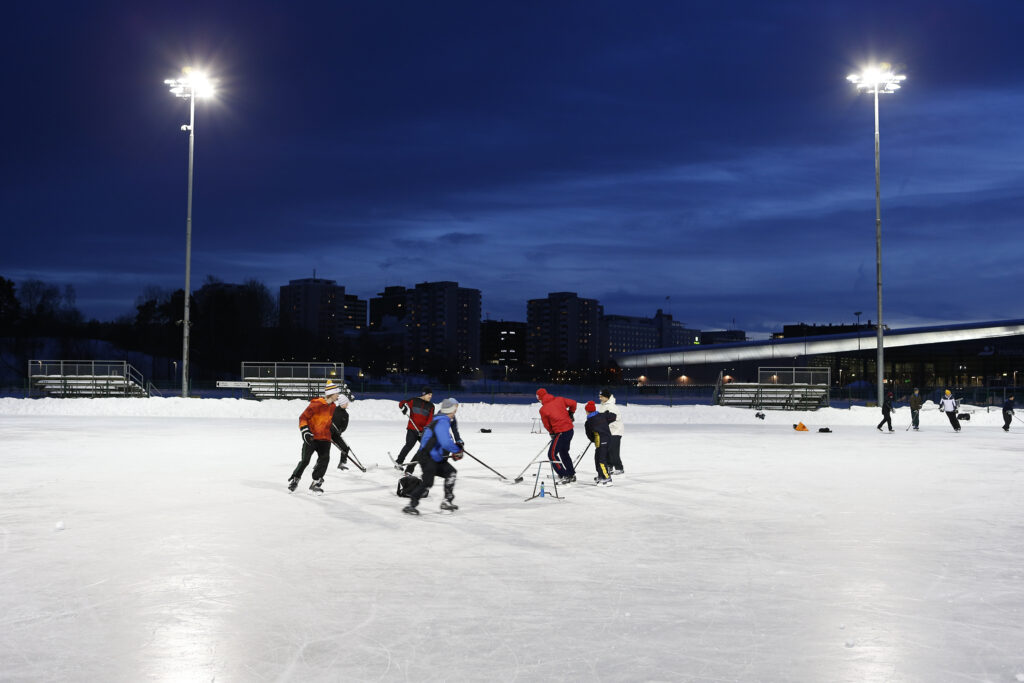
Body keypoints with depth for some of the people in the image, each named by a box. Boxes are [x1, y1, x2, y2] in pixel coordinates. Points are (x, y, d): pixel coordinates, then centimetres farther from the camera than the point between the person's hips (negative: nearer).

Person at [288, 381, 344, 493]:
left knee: (324, 459, -8)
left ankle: (316, 483, 1)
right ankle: (294, 479, 20)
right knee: (305, 460, -1)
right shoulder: (316, 404, -15)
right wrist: (305, 431, -21)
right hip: (311, 437, -6)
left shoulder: (332, 407, 9)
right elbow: (303, 417, -12)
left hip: (324, 438, 6)